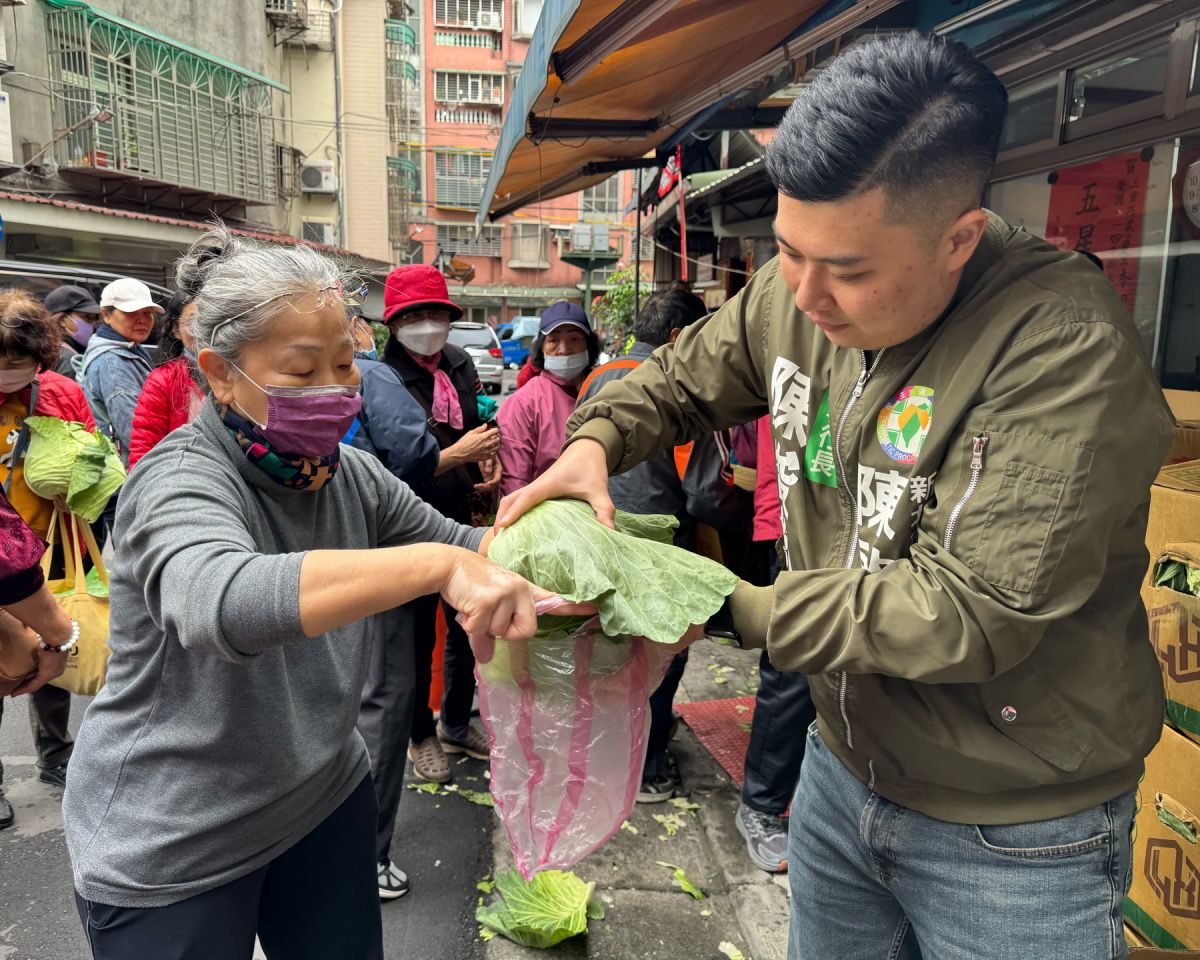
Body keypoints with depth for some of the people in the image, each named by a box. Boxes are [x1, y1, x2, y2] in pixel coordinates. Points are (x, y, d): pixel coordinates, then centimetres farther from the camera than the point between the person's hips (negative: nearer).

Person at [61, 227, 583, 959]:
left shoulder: (350, 473, -3)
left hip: (327, 794, 6)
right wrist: (437, 564, -51)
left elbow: (460, 545, 5)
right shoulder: (181, 482, -23)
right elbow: (223, 601, -44)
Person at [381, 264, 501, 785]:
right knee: (418, 639, 11)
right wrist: (458, 454, -26)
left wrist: (487, 457, -1)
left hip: (460, 521, 7)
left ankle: (457, 725, 40)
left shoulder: (459, 363, 2)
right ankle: (421, 737, 34)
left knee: (467, 628, 19)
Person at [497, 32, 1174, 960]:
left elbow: (967, 613, -30)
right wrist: (593, 442, -13)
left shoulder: (1067, 351, -28)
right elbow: (681, 380, 7)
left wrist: (727, 607, -26)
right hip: (844, 769, 6)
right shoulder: (795, 293, -9)